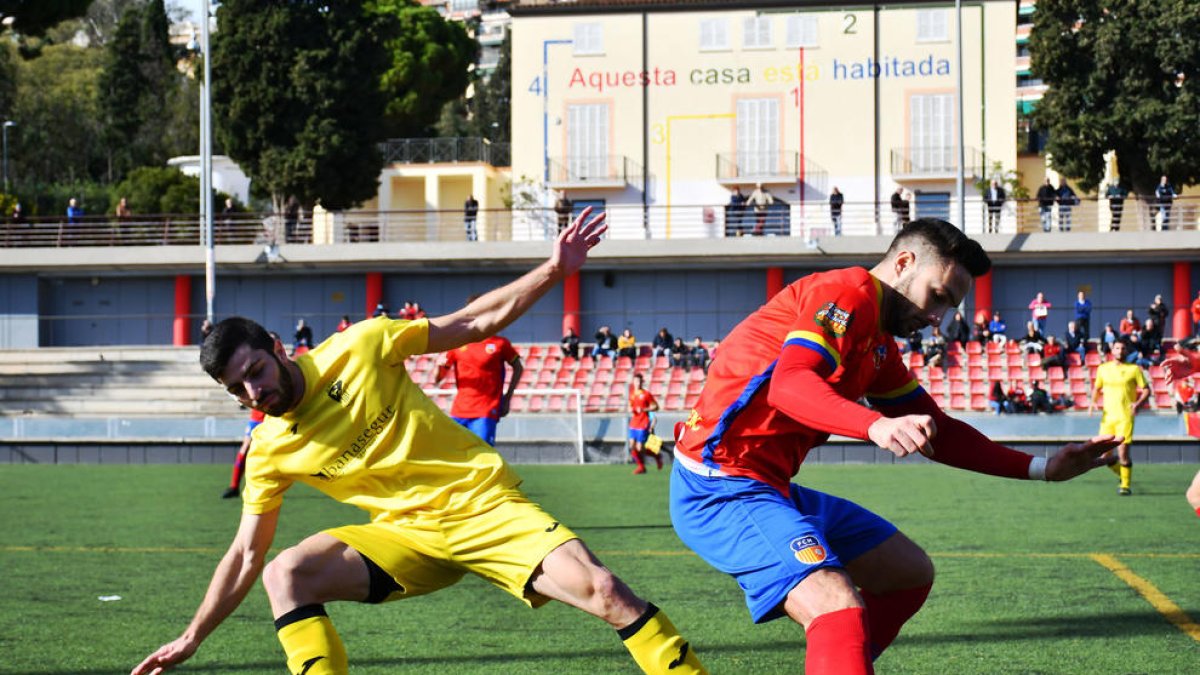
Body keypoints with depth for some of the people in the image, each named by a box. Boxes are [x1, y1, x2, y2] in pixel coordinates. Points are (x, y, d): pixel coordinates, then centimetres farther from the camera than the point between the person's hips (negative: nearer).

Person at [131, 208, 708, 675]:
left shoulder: (358, 348, -8)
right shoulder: (270, 453, 1)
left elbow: (473, 324, -2)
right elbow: (245, 556, 9)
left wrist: (553, 271, -9)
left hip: (486, 503, -3)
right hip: (409, 535, 3)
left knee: (600, 588, -24)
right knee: (284, 575, -18)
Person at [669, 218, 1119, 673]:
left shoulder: (879, 344, 19)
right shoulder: (849, 293, -12)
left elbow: (938, 432, 24)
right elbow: (788, 383, -29)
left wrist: (1042, 469, 18)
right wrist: (877, 426, -45)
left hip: (770, 484, 11)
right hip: (721, 486, -11)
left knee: (909, 572, 20)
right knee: (840, 610, -30)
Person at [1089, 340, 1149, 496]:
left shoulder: (1134, 369, 2)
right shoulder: (1103, 368, 12)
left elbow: (1146, 390, 3)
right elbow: (1097, 388, 24)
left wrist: (1138, 403, -15)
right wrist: (1093, 401, 5)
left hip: (1125, 417, -4)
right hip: (1107, 417, 4)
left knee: (1123, 452, -14)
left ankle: (1126, 485, -1)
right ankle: (1123, 476, 25)